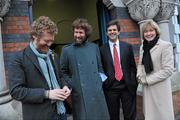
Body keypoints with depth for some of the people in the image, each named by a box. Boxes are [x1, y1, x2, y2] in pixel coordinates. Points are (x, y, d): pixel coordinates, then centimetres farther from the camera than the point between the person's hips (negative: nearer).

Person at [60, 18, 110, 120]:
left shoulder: (94, 47, 8)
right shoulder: (66, 50, 0)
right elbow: (63, 72, 4)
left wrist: (101, 80, 4)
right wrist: (71, 85, -6)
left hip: (97, 92, 3)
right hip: (79, 94, -2)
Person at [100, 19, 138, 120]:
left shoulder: (127, 46, 5)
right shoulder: (102, 49, 1)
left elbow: (132, 66, 5)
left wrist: (133, 83, -2)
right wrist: (104, 84, -3)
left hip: (127, 86, 1)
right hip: (110, 87, -1)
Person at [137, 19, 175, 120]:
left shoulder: (166, 45, -11)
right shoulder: (143, 47, 10)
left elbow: (168, 69, -16)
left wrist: (148, 80, -14)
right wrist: (140, 77, -2)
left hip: (160, 87, -6)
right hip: (147, 87, 6)